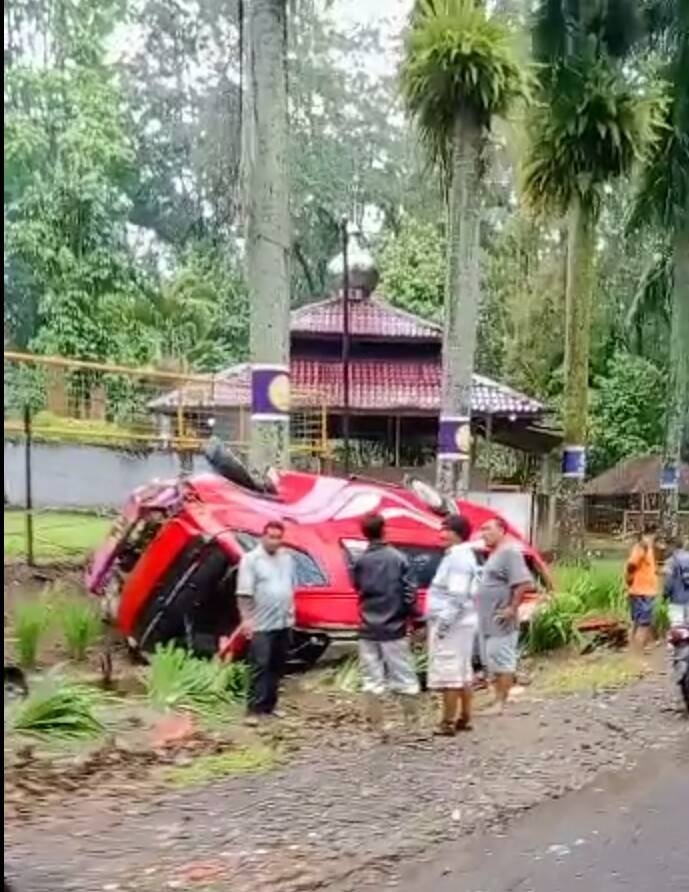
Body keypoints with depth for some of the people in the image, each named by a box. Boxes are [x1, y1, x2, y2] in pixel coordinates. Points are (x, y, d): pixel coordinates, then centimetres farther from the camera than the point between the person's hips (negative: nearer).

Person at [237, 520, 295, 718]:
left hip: (284, 623, 7)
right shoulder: (251, 559, -9)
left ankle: (269, 705, 18)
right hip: (262, 625, -7)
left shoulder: (286, 557, 11)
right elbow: (244, 593, -14)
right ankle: (256, 707, -6)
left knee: (277, 667, 11)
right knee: (260, 666, -9)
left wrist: (291, 611, 15)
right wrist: (246, 618, -20)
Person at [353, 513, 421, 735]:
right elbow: (409, 592, -9)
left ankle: (376, 724, 6)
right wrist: (414, 616, 2)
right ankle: (412, 721, 10)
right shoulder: (398, 558, -8)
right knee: (404, 677, 7)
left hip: (368, 628, 2)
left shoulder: (360, 561, -2)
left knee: (372, 679, 6)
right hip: (394, 627, -2)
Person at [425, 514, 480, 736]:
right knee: (463, 672, 15)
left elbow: (457, 596, -23)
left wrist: (443, 622, -22)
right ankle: (464, 718, 23)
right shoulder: (462, 556, 16)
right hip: (461, 623, 11)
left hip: (452, 625, -11)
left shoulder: (458, 558, -17)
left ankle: (448, 722, -4)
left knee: (448, 673, -7)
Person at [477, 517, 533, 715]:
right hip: (487, 621, 10)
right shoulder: (493, 554, 17)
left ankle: (501, 702, -1)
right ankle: (498, 699, 21)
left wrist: (512, 608, -22)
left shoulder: (509, 552, -14)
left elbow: (524, 583, -23)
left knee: (502, 661, -5)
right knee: (492, 662, 14)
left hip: (500, 622, -10)